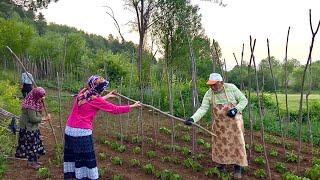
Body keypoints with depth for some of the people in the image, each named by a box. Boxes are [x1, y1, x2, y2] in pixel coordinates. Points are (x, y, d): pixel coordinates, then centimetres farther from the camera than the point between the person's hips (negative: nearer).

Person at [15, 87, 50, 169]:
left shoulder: (35, 102, 3)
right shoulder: (30, 105, -27)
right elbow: (33, 118, -27)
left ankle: (34, 160, 30)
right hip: (27, 128, -9)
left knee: (35, 143, 16)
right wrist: (44, 118, -20)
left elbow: (37, 114, 12)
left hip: (33, 127, 9)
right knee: (30, 144, 2)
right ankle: (31, 162, 17)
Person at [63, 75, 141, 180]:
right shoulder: (95, 99, -12)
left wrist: (106, 96, 36)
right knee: (86, 159, 3)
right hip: (82, 132, -8)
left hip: (69, 129, 8)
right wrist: (132, 106, 0)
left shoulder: (82, 93, 7)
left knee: (72, 155, 18)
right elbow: (115, 109, -8)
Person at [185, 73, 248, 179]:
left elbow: (244, 100, -5)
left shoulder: (231, 88, -14)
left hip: (234, 121, -2)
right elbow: (202, 109, -16)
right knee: (220, 144, 11)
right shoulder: (209, 94, -9)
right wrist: (192, 119, -31)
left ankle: (237, 168, 19)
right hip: (219, 124, 2)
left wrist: (236, 109, -22)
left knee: (236, 144, 2)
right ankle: (221, 165, 32)